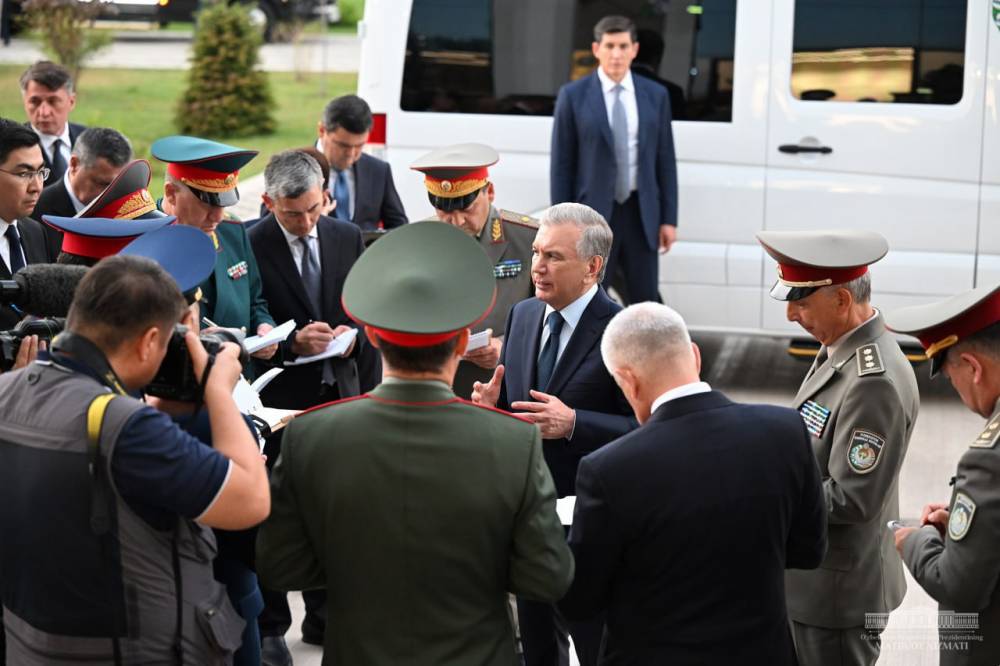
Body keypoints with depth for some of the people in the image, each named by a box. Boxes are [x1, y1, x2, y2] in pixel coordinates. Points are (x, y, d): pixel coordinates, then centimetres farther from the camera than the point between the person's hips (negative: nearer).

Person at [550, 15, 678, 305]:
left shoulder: (656, 95, 5)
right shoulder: (573, 96, -3)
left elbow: (665, 160, 6)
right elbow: (562, 164, -2)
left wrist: (669, 218, 2)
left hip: (641, 214, 2)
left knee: (645, 301, 8)